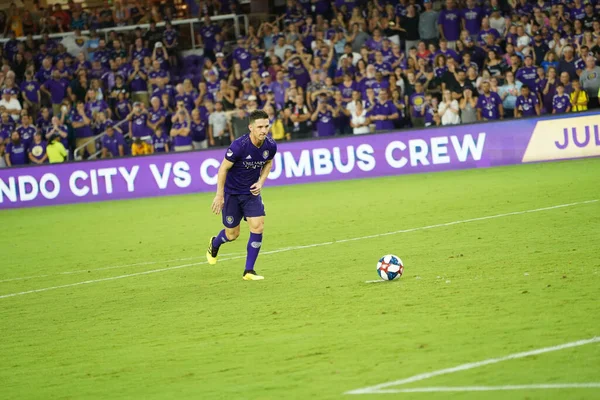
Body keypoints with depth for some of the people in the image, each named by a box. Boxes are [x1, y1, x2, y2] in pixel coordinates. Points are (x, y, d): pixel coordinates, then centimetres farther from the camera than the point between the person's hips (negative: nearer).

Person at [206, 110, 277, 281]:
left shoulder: (270, 146, -13)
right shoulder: (239, 146, -28)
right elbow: (223, 168, -16)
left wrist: (261, 182, -6)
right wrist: (219, 195, -14)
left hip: (252, 191, 4)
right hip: (231, 192, -4)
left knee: (257, 227, -11)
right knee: (232, 234, 6)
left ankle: (249, 271, 0)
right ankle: (214, 244, 44)